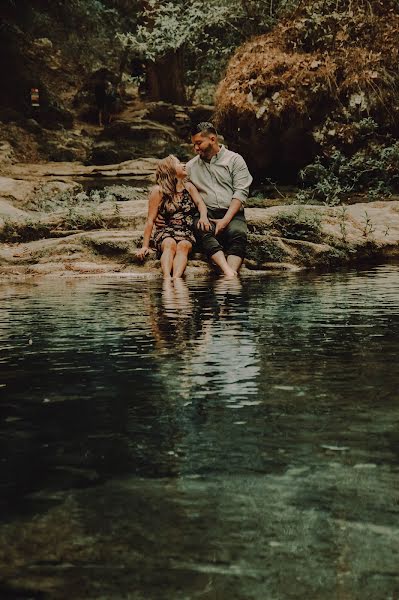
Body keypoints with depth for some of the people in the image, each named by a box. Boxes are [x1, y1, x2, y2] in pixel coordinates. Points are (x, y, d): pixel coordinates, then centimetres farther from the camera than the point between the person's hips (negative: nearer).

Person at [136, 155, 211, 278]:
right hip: (166, 232, -1)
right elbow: (151, 220, 2)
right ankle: (167, 278, -59)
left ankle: (176, 279, -58)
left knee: (183, 246, -33)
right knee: (170, 244, -36)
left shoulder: (189, 187, 18)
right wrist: (145, 246, -5)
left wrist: (203, 216, -22)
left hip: (187, 233, 2)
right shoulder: (159, 190, 5)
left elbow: (200, 203, 3)